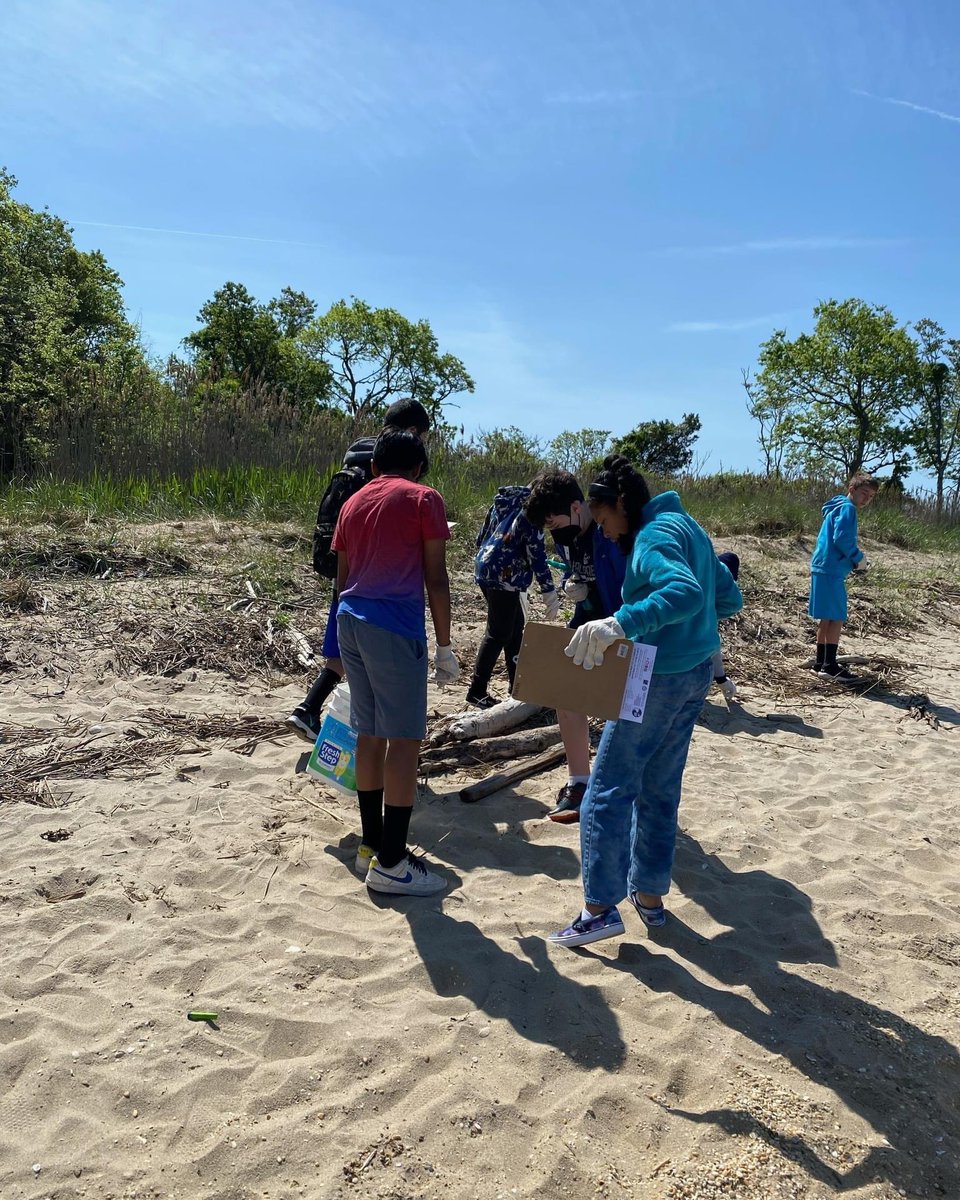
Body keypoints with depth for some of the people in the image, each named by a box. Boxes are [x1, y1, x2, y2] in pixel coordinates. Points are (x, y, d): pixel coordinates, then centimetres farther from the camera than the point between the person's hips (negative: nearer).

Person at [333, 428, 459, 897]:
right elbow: (436, 578, -5)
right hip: (395, 627, -7)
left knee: (370, 734, 13)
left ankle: (371, 846, 21)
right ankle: (390, 864, 0)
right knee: (405, 740, -3)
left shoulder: (353, 502, 18)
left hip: (350, 620, 7)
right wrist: (444, 646, 0)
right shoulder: (424, 499, 0)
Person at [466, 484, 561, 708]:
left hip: (486, 568, 9)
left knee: (515, 627, 16)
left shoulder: (505, 498, 15)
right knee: (499, 634, -1)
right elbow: (536, 552, -14)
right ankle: (477, 692, 3)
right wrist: (549, 590, -10)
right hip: (503, 575, -9)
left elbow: (481, 536, 19)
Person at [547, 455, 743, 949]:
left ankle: (601, 908, 2)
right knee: (660, 789, 16)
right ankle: (650, 896, 25)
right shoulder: (687, 527, 13)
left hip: (660, 676, -10)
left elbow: (686, 592, -34)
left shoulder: (654, 537, -15)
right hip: (696, 671, 10)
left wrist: (620, 622, -42)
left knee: (610, 788, -2)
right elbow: (729, 598, 18)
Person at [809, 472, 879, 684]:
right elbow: (841, 538, -21)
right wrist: (859, 558, -8)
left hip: (824, 569, 10)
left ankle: (822, 662, 21)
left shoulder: (837, 507, 20)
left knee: (826, 618, 15)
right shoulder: (847, 508, -10)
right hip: (831, 571, -10)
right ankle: (830, 667, -7)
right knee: (836, 618, -8)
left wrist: (854, 560, 13)